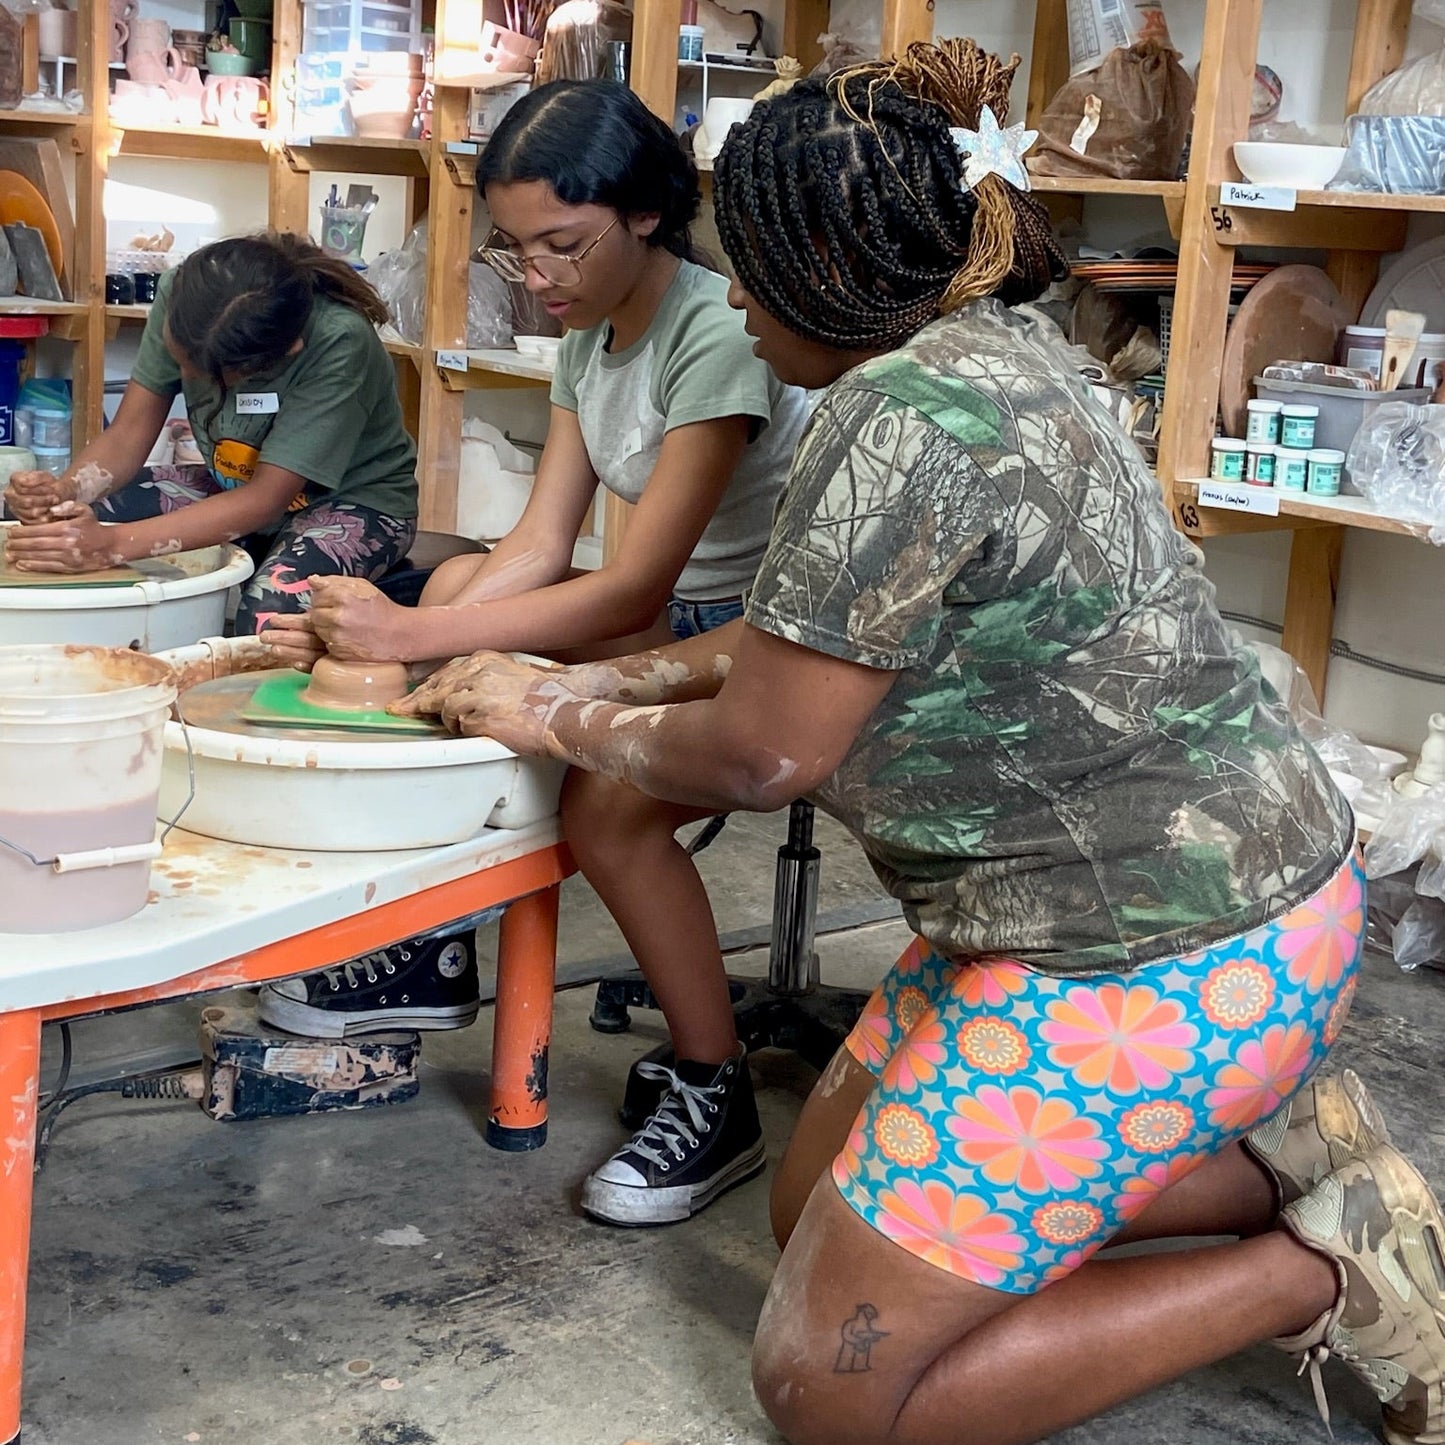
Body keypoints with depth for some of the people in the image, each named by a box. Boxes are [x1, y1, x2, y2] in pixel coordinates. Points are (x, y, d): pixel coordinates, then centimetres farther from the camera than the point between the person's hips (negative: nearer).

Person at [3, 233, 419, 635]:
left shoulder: (338, 342, -32)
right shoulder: (180, 296, -18)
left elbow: (266, 499, -31)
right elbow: (127, 436, -11)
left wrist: (114, 543, -40)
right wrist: (64, 491, -33)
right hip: (234, 489, 5)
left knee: (271, 607, -38)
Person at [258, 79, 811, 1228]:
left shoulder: (717, 334, -22)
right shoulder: (589, 338, 5)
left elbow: (635, 590, -26)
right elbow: (540, 548, -3)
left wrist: (415, 635, -28)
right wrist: (385, 632, -19)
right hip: (682, 618, 9)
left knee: (608, 798, -31)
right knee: (462, 581, -2)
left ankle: (716, 1099, -10)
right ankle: (436, 956, 3)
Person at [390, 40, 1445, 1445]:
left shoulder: (903, 416, -23)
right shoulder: (982, 355, 9)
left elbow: (756, 752, -18)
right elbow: (800, 639, 16)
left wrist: (567, 727, 1)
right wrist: (556, 684, 16)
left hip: (1161, 959, -10)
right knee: (816, 1214, 20)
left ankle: (1321, 1273, 3)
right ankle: (1277, 1154, 14)